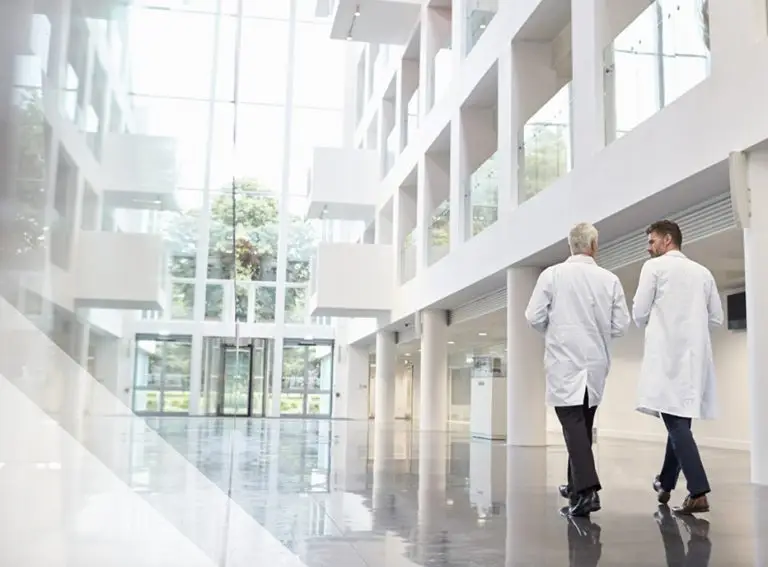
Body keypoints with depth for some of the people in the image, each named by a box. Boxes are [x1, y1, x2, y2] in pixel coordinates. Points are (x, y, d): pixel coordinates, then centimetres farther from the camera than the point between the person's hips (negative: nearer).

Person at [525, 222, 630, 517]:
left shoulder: (552, 274, -7)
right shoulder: (610, 280, -2)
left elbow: (534, 317, -7)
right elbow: (620, 326, 0)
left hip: (564, 362, -3)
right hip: (596, 363, 3)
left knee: (573, 424, -4)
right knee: (583, 424, 17)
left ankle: (586, 491, -16)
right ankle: (576, 485, 29)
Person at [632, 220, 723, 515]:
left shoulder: (655, 266, 0)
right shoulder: (703, 272, 14)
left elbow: (639, 314, -2)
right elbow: (716, 318, 14)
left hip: (667, 353, -6)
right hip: (695, 355, 6)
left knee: (676, 421, -9)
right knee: (680, 418, 15)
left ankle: (698, 493, -19)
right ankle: (666, 483, 27)